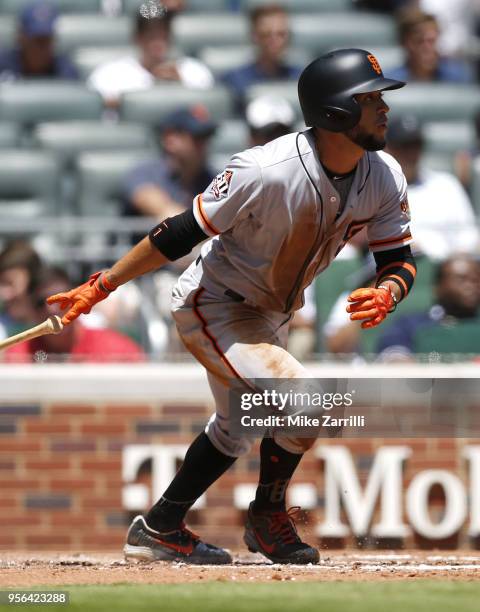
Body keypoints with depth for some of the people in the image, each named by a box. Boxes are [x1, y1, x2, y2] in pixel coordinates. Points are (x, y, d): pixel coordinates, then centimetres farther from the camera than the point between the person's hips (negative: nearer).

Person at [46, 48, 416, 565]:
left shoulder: (384, 178, -12)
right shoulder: (268, 171, -32)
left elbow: (400, 260, -6)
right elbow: (185, 231, -26)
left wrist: (385, 294, -31)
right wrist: (102, 286, -22)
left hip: (268, 316, 9)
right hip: (210, 307, -9)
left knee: (237, 430, 23)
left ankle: (158, 530, 39)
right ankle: (268, 516, 4)